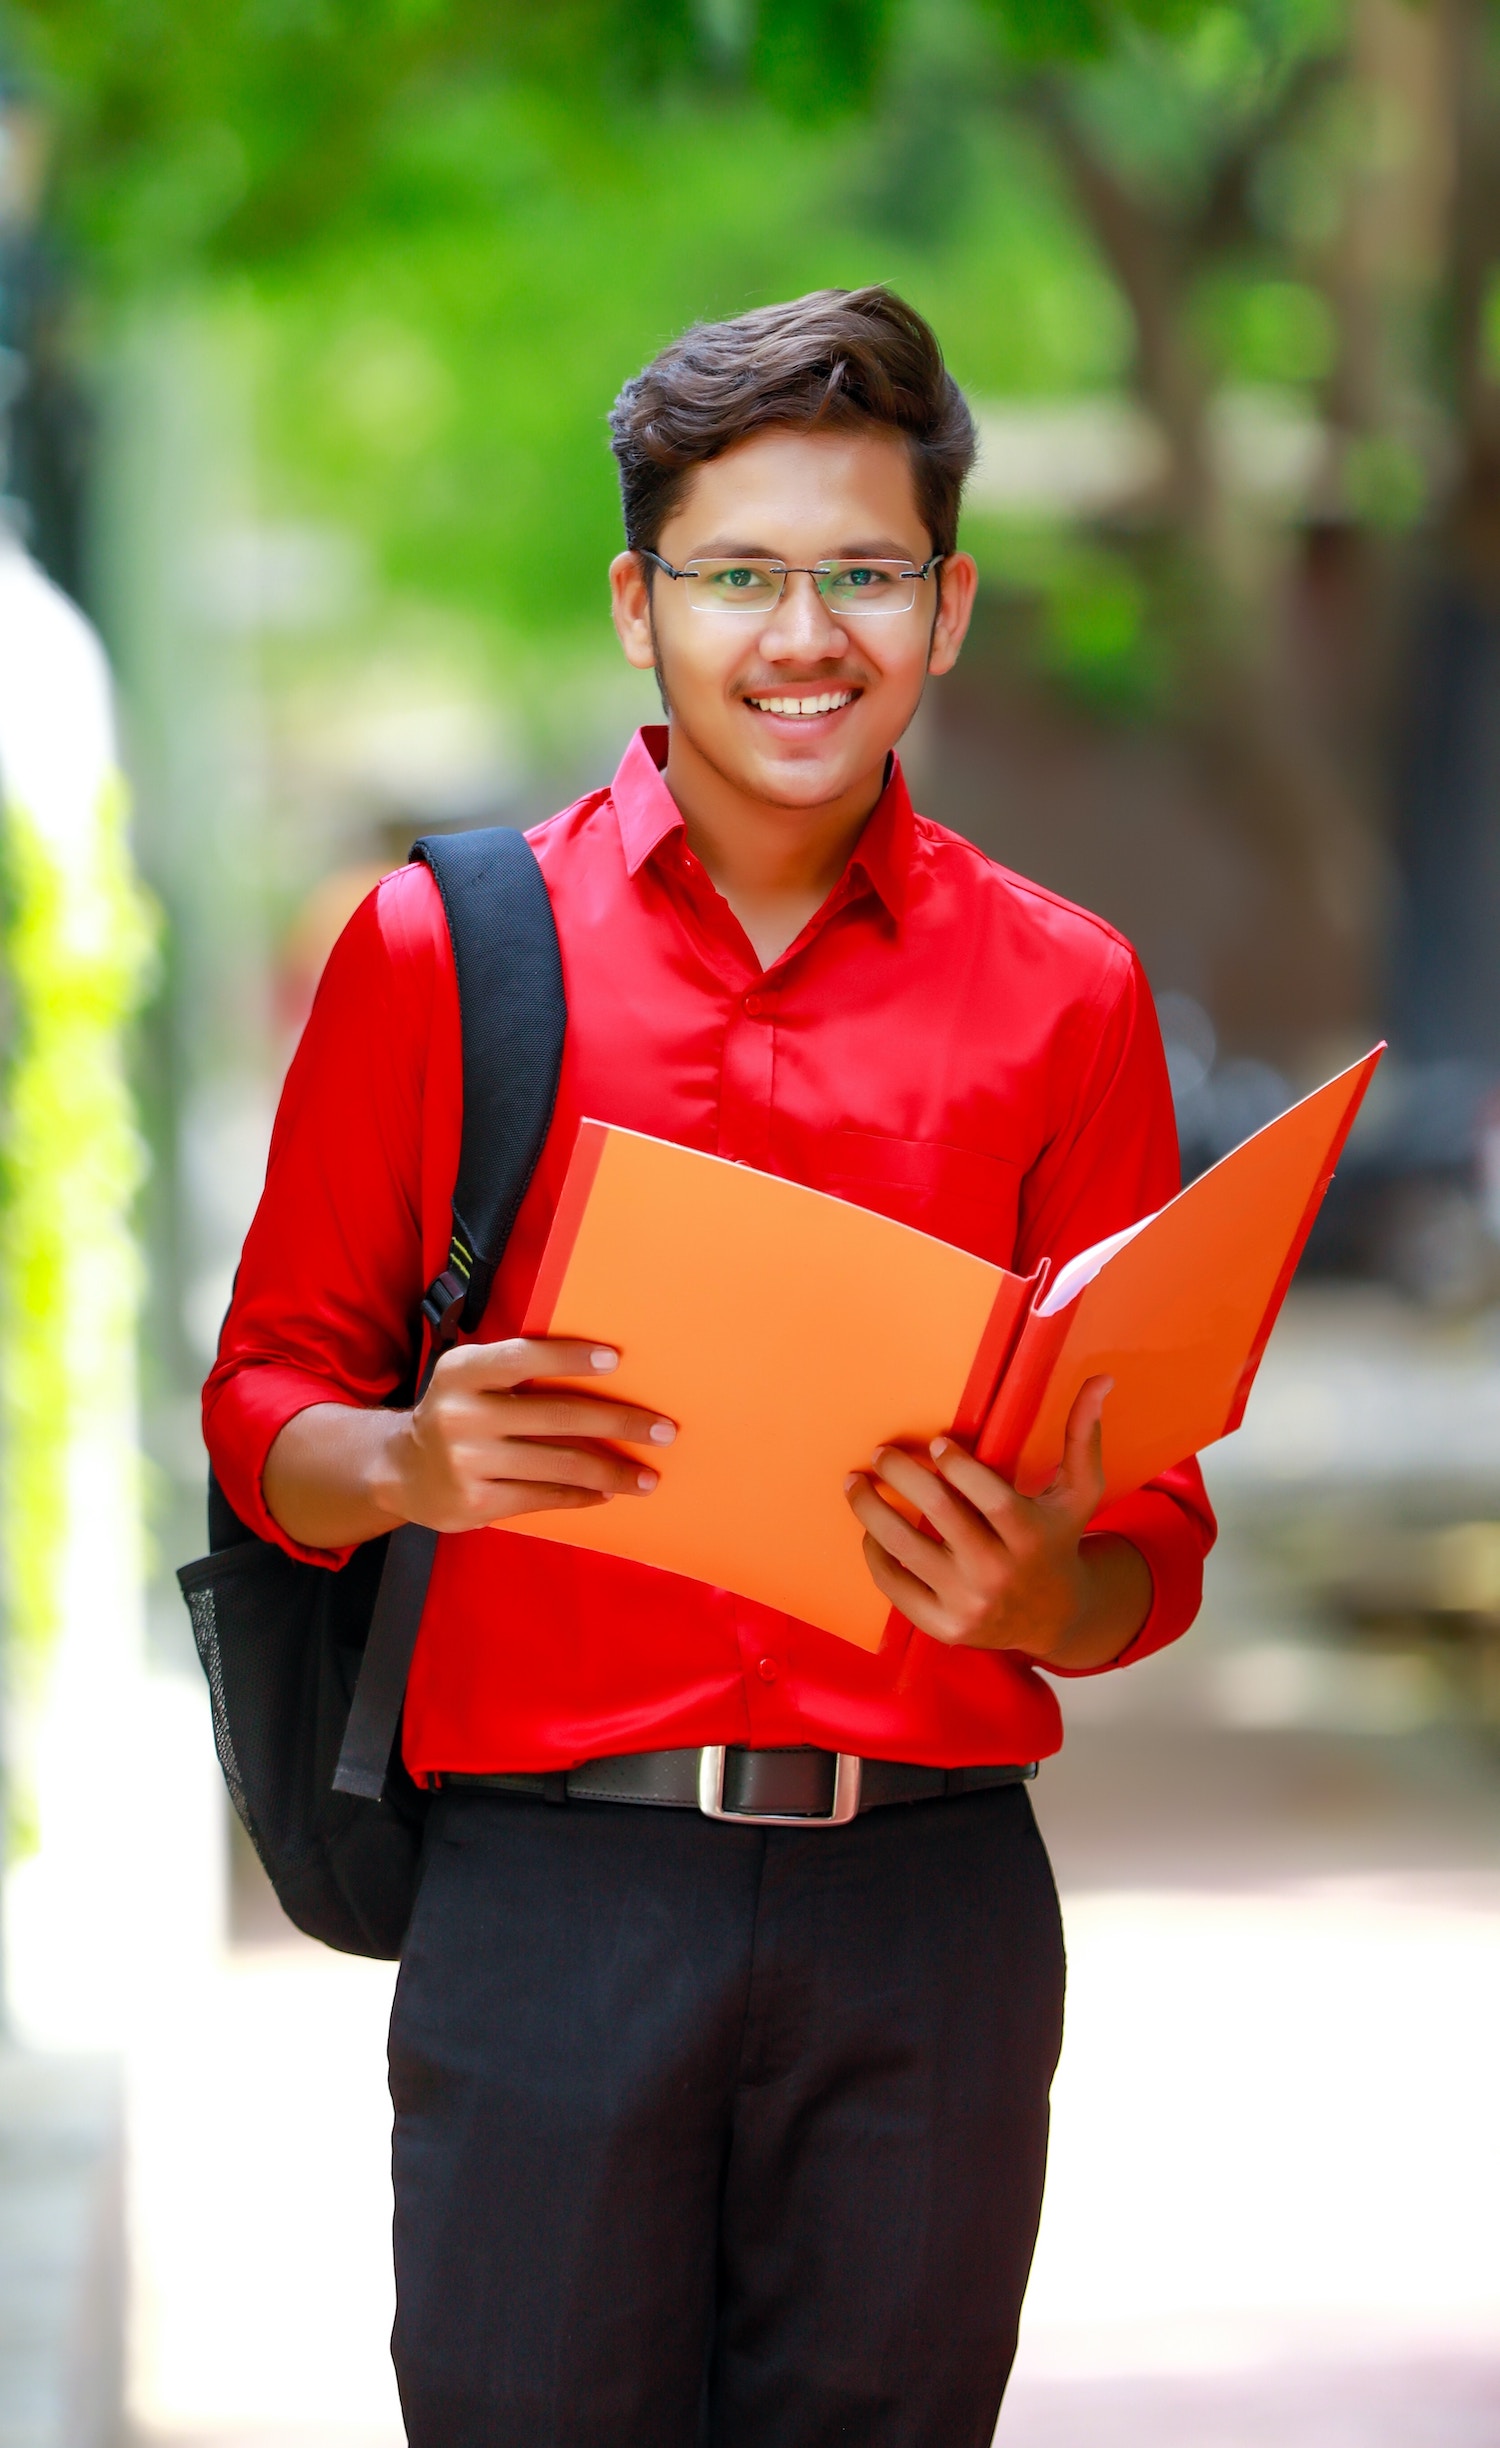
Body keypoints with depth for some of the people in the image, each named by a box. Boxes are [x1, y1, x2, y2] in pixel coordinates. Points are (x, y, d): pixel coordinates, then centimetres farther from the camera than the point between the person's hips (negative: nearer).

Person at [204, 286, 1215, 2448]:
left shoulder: (1062, 995, 8)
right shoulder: (439, 949, 5)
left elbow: (1155, 1542, 10)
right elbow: (267, 1405, 9)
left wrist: (1047, 1596, -13)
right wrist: (412, 1462, -14)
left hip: (927, 1904, 1)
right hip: (553, 1886, -1)